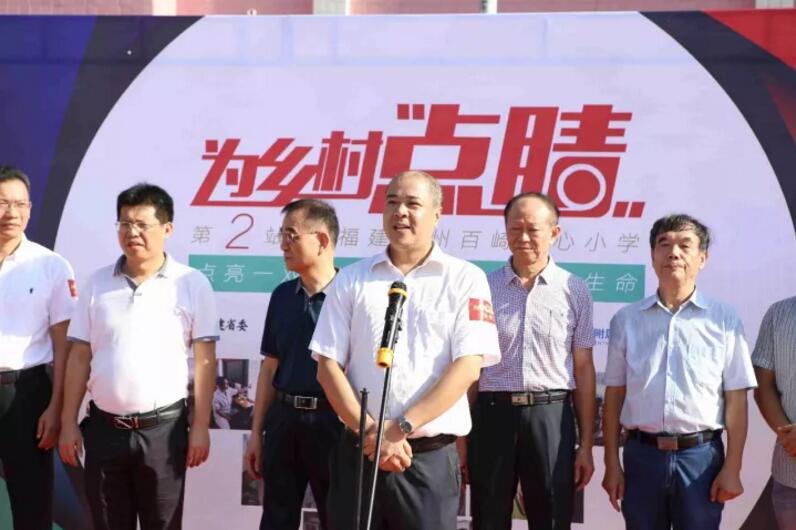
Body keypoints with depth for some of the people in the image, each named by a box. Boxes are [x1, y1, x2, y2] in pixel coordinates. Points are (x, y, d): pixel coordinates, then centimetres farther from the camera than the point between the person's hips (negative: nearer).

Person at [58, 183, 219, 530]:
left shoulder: (192, 283, -3)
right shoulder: (98, 283, 6)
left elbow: (205, 360, -4)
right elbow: (79, 357, 7)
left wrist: (200, 427, -8)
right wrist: (68, 423, 3)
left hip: (163, 427, -3)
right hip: (103, 427, 3)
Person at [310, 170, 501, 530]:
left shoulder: (465, 279, 0)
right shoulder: (351, 280, 7)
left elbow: (468, 367, -8)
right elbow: (328, 366, 3)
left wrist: (401, 428, -13)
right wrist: (370, 432, -9)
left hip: (430, 457, -2)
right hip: (357, 451, 2)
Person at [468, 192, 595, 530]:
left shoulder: (575, 291, 4)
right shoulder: (483, 288, 5)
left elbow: (583, 368, 5)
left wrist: (586, 445, 2)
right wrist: (462, 439, 3)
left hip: (551, 417, 0)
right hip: (492, 414, 1)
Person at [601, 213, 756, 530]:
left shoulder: (724, 319, 1)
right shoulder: (627, 320, 5)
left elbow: (736, 400, 0)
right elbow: (614, 396, 6)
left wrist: (732, 469, -5)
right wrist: (612, 464, 3)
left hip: (701, 456, -1)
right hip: (642, 454, 2)